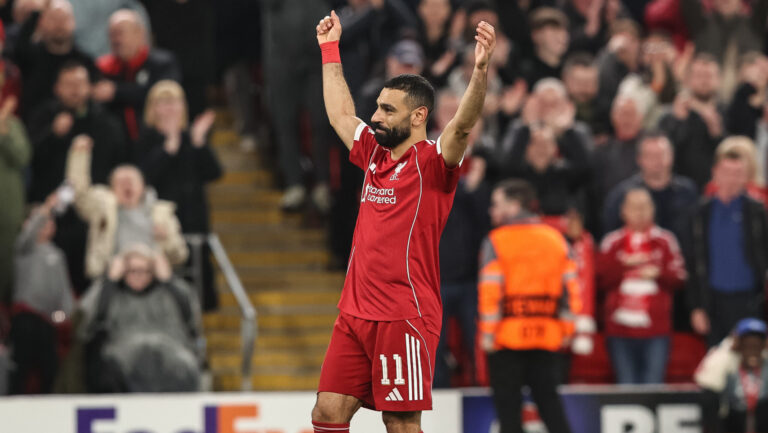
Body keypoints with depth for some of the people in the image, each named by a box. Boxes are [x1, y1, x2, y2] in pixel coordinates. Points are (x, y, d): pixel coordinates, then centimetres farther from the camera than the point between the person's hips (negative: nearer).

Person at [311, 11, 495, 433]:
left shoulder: (432, 162, -5)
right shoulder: (374, 155, 15)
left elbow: (462, 125, -24)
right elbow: (340, 114, 31)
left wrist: (481, 69, -38)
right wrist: (330, 50, 38)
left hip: (404, 317, -7)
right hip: (354, 314, 7)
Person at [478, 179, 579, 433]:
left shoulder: (496, 241, -6)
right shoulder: (556, 238, 9)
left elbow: (490, 290, -13)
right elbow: (570, 286, 8)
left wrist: (487, 332, -9)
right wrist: (567, 329, 12)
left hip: (508, 335, -4)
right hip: (548, 335, 4)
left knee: (508, 403, 2)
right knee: (548, 399, 11)